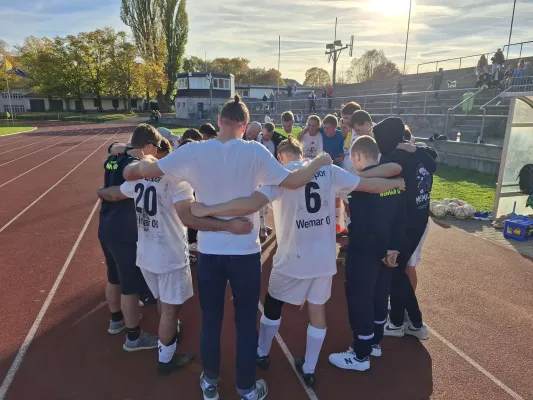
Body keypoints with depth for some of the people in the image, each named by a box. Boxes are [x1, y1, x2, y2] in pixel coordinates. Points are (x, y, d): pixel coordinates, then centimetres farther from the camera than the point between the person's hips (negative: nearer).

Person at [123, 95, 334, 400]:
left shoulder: (194, 152, -8)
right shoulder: (255, 152, -12)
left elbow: (147, 171, -4)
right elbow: (292, 181, -11)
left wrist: (143, 162, 20)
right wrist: (319, 162, 6)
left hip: (209, 251, 2)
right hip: (246, 251, -1)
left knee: (211, 320, 19)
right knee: (247, 322, 15)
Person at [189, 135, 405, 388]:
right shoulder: (328, 170, 1)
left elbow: (250, 205, -27)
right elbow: (370, 185, 8)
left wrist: (206, 210, -23)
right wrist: (400, 183, 25)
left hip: (294, 258, -4)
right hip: (324, 256, 4)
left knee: (272, 304, 20)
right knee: (317, 309, 18)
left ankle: (262, 354, 38)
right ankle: (309, 370, 31)